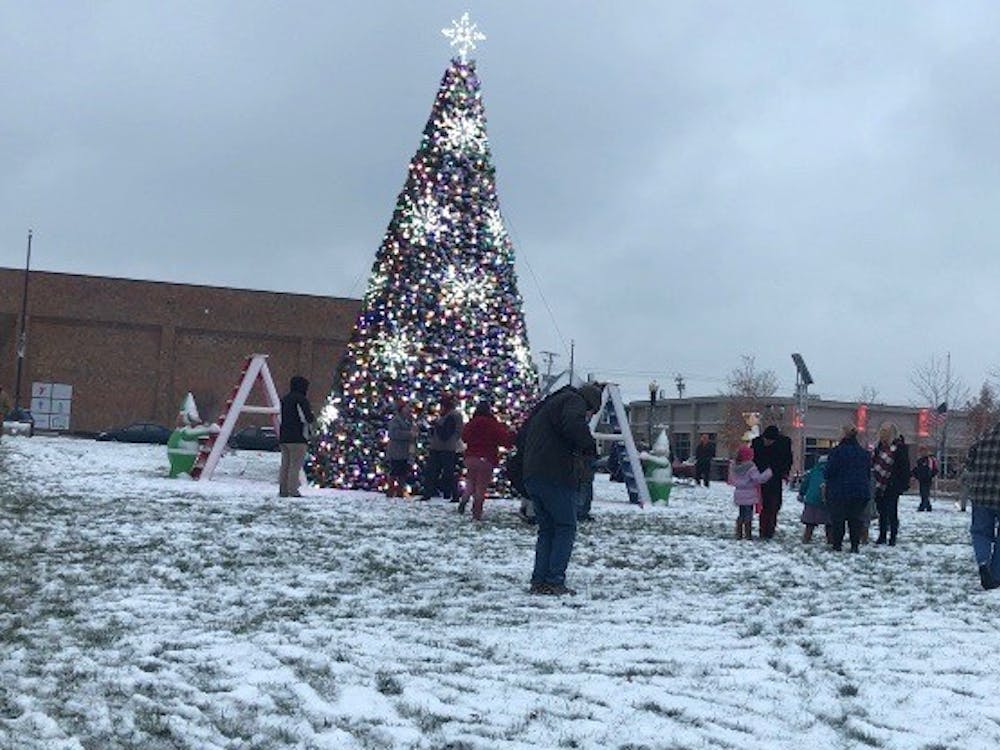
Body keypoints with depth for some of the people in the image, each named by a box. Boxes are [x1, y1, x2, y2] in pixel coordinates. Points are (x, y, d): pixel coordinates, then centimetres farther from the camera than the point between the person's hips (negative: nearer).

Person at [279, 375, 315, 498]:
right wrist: (312, 419, 4)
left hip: (283, 437, 8)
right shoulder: (301, 399, -11)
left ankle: (283, 491, 11)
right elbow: (307, 417, -15)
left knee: (285, 464, 11)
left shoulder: (284, 399, 16)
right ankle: (293, 491, -8)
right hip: (297, 437, -8)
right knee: (295, 465, -5)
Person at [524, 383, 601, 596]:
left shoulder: (547, 405, 28)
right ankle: (555, 582, -5)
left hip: (532, 475, 8)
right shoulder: (574, 401, 0)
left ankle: (539, 581, 9)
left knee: (546, 529, 14)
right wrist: (590, 446, -9)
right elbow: (574, 425, -23)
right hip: (555, 476, -8)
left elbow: (524, 439, 30)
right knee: (565, 527, 0)